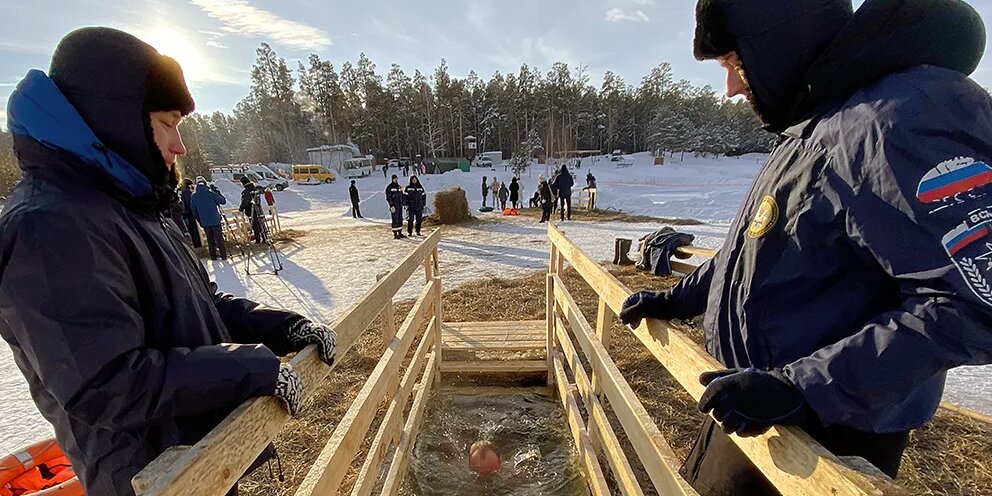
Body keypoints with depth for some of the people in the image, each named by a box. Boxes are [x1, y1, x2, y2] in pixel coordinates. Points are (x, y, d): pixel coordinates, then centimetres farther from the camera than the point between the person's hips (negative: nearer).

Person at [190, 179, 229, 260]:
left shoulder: (193, 197, 1)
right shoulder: (210, 193, -12)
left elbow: (194, 211, 8)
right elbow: (223, 201, -5)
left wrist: (200, 221, 17)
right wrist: (217, 192, 5)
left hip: (204, 222, 3)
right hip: (215, 220, -3)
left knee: (210, 239, 13)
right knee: (219, 238, 4)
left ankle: (213, 256, 16)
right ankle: (224, 256, 7)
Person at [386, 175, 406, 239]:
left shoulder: (399, 187, 16)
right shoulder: (389, 187, -6)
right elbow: (388, 197, -11)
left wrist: (403, 204, 14)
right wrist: (391, 206, -18)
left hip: (400, 206, 7)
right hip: (394, 206, -7)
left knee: (400, 219, 9)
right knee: (395, 220, -7)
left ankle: (400, 233, 17)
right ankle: (395, 234, -1)